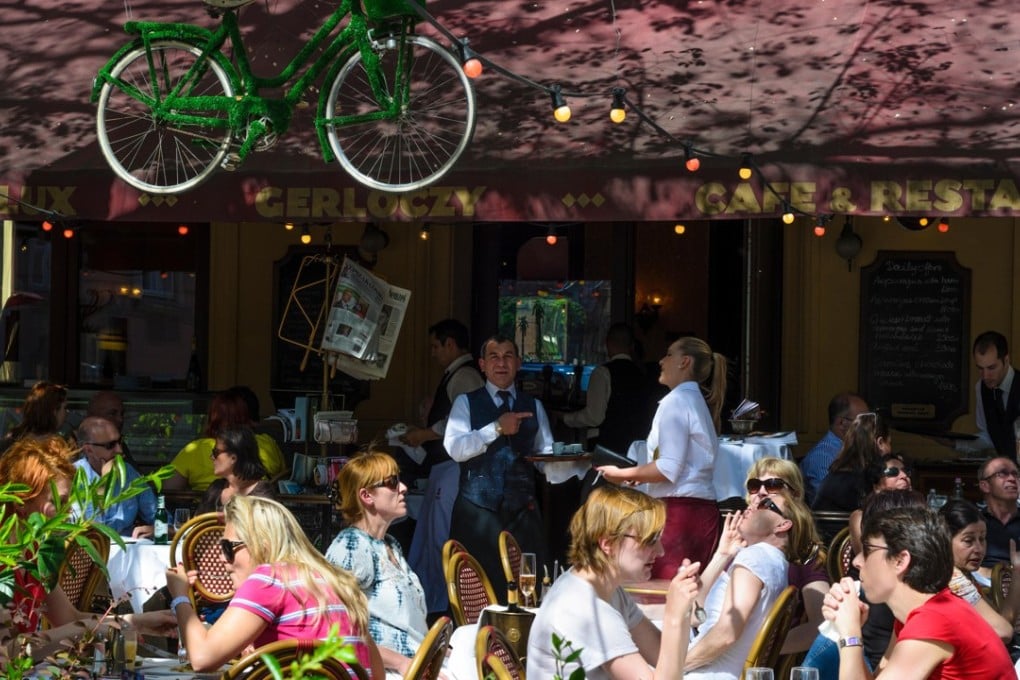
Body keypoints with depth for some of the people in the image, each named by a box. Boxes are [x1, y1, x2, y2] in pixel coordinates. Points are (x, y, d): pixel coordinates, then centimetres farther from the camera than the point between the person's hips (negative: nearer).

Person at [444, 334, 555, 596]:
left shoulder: (534, 407, 16)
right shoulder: (466, 403, 7)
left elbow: (546, 455, 10)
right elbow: (455, 448, -8)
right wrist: (496, 428, -16)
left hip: (522, 512, 2)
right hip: (478, 512, -2)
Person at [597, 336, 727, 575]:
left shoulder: (675, 402, -8)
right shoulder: (699, 402, 20)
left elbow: (669, 469, -15)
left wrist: (623, 474, -5)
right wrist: (638, 474, 19)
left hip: (678, 509, -9)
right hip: (704, 509, 9)